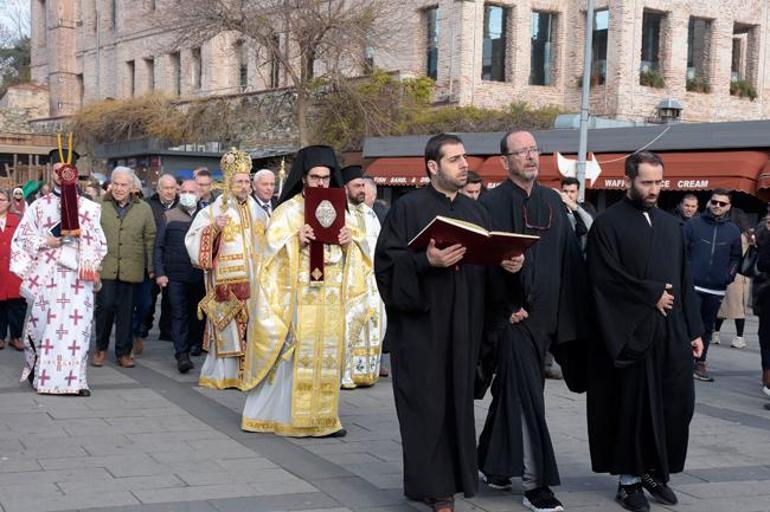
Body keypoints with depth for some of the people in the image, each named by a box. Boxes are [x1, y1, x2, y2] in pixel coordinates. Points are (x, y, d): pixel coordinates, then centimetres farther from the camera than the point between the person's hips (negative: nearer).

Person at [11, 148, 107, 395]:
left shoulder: (89, 208, 8)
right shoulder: (39, 206, 9)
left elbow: (97, 241, 6)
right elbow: (22, 238, 10)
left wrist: (88, 263, -11)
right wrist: (44, 242, -7)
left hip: (77, 275, 0)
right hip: (46, 275, 0)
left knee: (76, 325, -6)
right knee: (43, 323, 1)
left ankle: (74, 378, -4)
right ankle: (39, 372, 16)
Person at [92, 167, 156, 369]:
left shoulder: (144, 209, 8)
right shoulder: (99, 207, 3)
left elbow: (150, 239, 9)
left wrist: (151, 267, 6)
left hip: (131, 268, 1)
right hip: (104, 267, -1)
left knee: (126, 310, 6)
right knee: (105, 306, -3)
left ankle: (123, 352, 17)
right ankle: (101, 348, 15)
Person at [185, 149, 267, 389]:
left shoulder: (258, 212, 14)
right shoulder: (213, 211, 1)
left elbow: (269, 245, 24)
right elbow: (193, 240, -5)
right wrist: (214, 229, -20)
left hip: (254, 281, 4)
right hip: (226, 281, -4)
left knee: (252, 326, 1)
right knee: (227, 327, -4)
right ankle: (223, 373, 3)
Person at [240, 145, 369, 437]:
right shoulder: (287, 212, 0)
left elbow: (357, 253, 16)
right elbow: (273, 250, -6)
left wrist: (349, 243, -6)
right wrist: (296, 241, -22)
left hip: (331, 300, 5)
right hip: (298, 298, -4)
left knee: (328, 356, 5)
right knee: (295, 355, -6)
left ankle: (323, 416, 12)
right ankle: (286, 414, 1)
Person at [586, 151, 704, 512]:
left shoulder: (671, 225, 15)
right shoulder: (607, 224, -4)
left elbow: (684, 280, 15)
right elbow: (605, 278, -13)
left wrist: (694, 329, 11)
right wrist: (651, 294, -11)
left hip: (672, 333, 5)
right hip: (631, 334, -5)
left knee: (675, 405, 4)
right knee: (631, 408, 1)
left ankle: (655, 471, 20)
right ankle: (629, 479, 13)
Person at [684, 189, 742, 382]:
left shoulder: (733, 230, 7)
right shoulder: (693, 224, -1)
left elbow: (736, 257, 13)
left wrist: (730, 275, 0)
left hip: (716, 289, 3)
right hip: (692, 285, -3)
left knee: (707, 328, 10)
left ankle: (700, 364, 19)